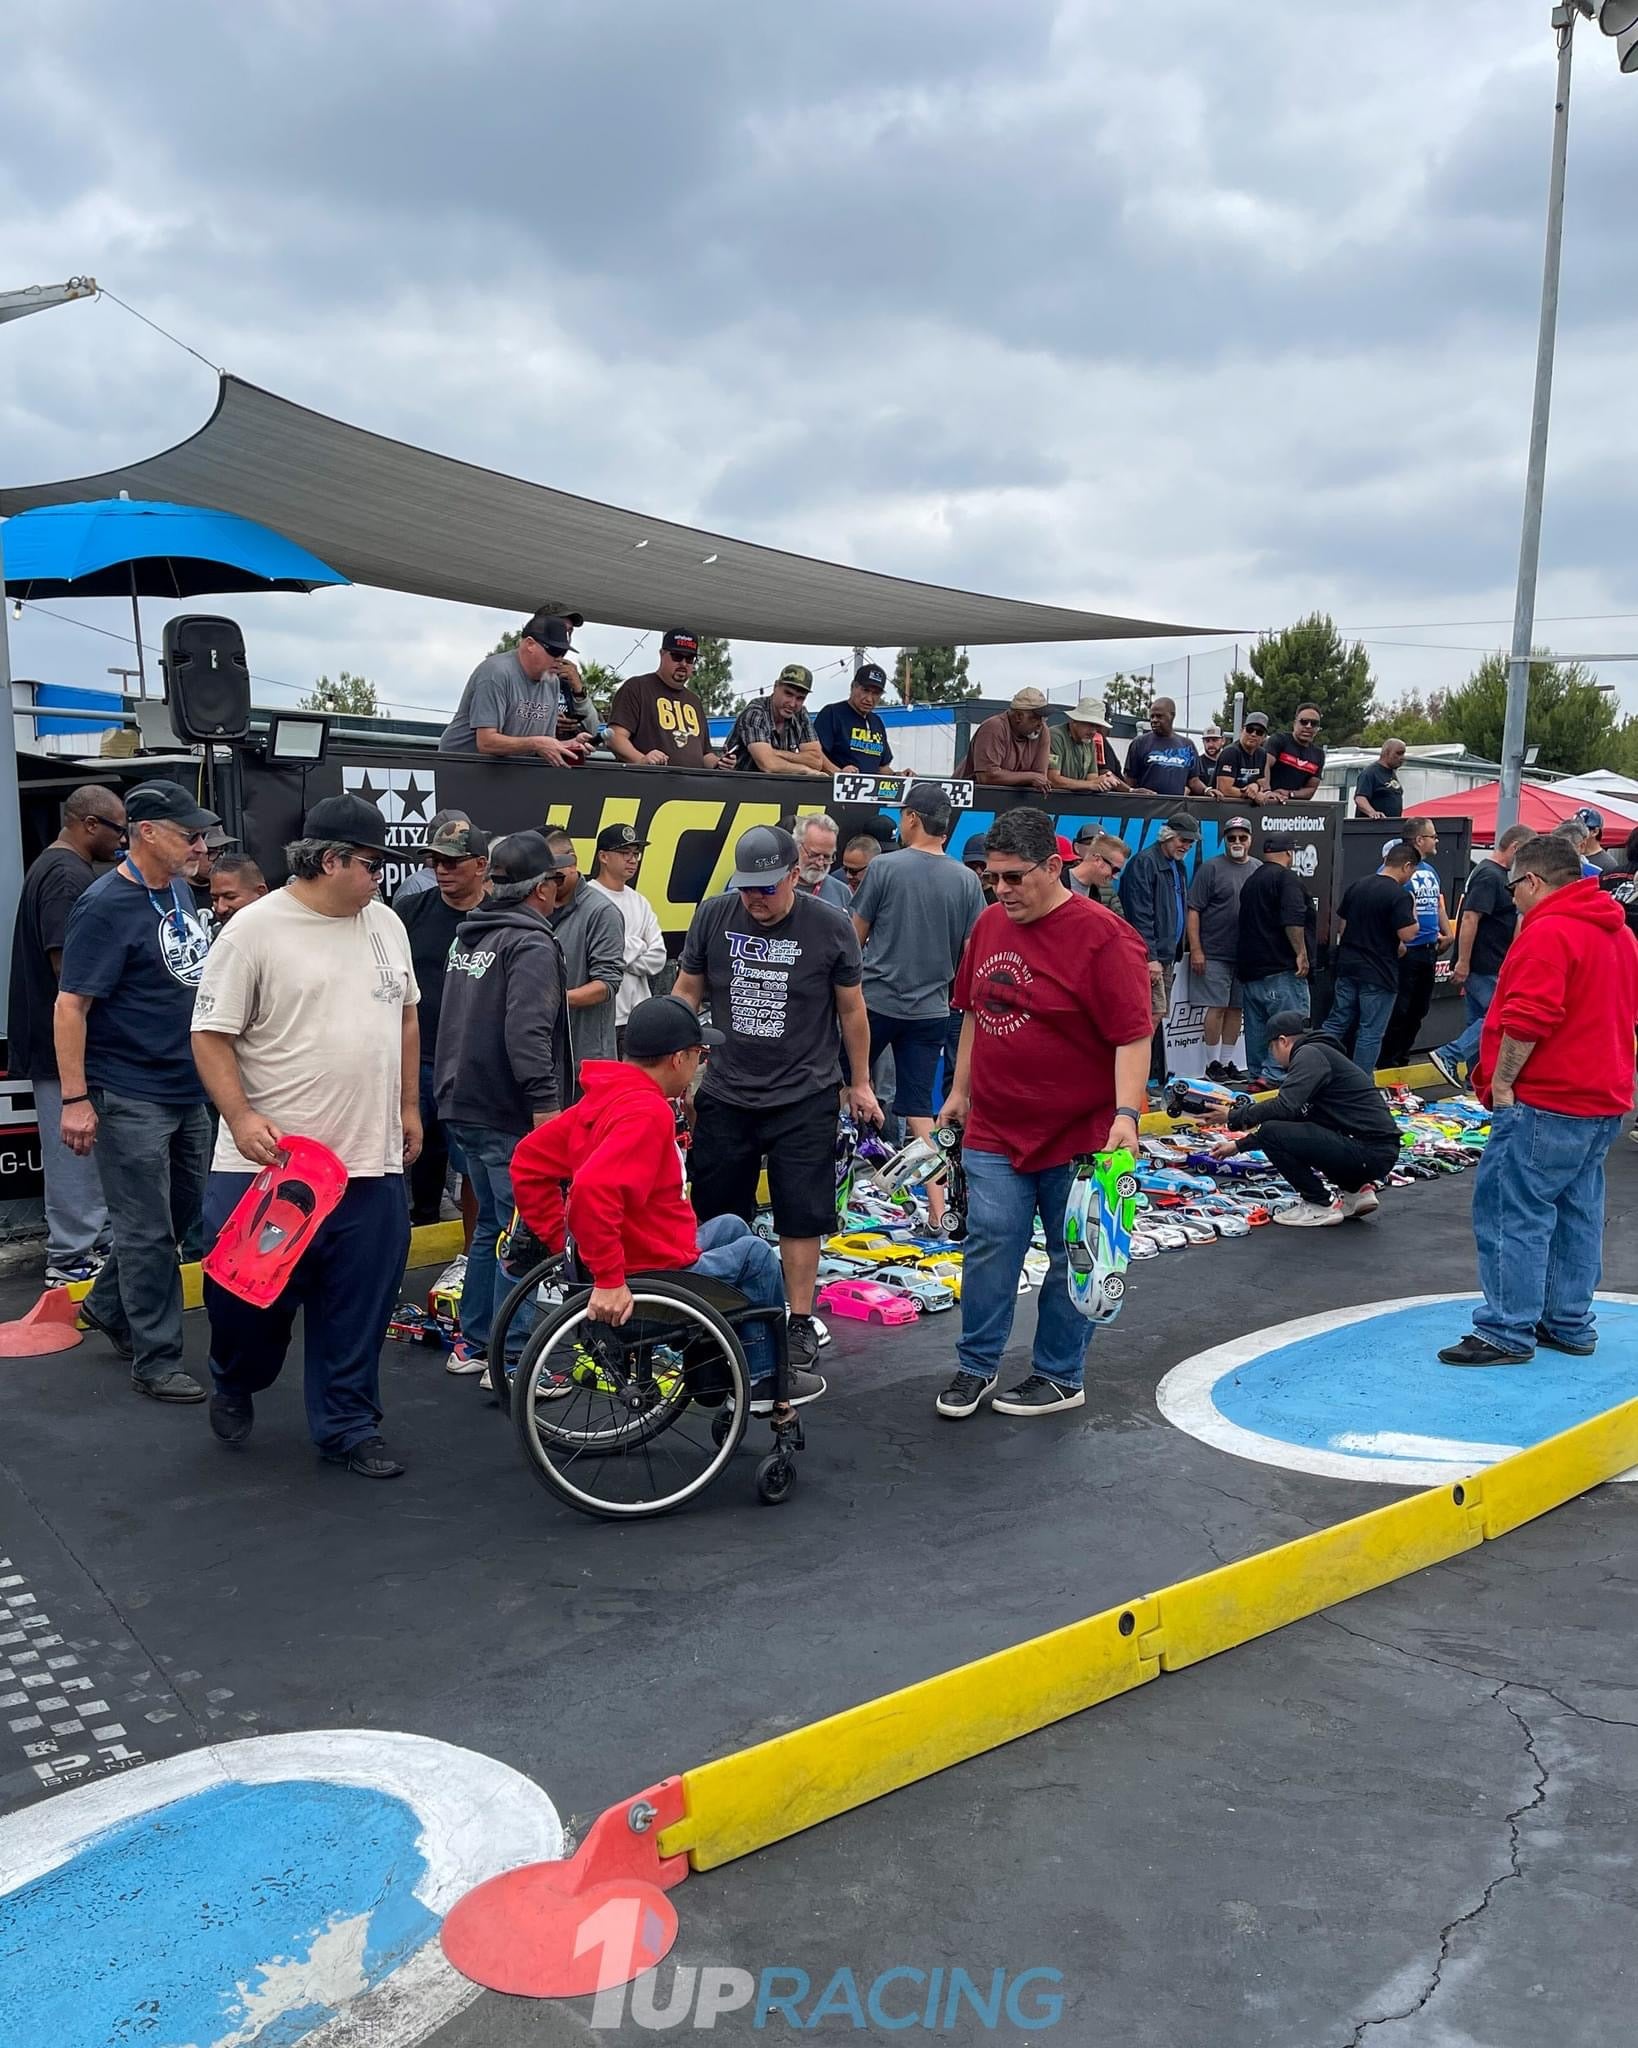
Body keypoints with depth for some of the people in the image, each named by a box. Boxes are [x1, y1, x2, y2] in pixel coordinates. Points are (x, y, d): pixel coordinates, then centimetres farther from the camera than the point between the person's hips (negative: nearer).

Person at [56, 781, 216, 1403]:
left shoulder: (178, 890, 8)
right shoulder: (105, 906, -17)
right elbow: (70, 1006, -18)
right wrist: (75, 1099, -21)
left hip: (186, 1089, 8)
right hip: (130, 1097, -8)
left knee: (182, 1210, 19)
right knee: (149, 1231, 1)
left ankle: (108, 1306, 39)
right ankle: (156, 1361, 12)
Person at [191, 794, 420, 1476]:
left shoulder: (384, 922, 9)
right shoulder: (255, 929, -9)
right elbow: (210, 1034, -9)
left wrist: (409, 1106, 18)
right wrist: (241, 1117, -20)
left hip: (371, 1161, 5)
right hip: (270, 1158, -4)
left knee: (358, 1313, 9)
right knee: (249, 1293, 5)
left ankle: (348, 1426, 23)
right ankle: (235, 1386, 35)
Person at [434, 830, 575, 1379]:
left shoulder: (468, 936, 14)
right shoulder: (531, 944, -15)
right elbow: (527, 1035, -26)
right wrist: (546, 1107, -26)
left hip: (464, 1105, 10)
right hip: (510, 1114, -9)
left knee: (491, 1224, 20)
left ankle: (472, 1345, 26)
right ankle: (511, 1361, 1)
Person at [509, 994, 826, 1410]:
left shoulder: (604, 1098, 4)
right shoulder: (648, 1111, -25)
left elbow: (528, 1161, 9)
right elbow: (593, 1189, -39)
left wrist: (559, 1241, 8)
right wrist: (609, 1280, -33)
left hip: (632, 1255, 9)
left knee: (731, 1227, 27)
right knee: (756, 1254, 13)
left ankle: (751, 1366, 35)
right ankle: (765, 1378, 29)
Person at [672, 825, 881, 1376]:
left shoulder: (831, 929, -9)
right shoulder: (713, 916, -4)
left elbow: (851, 1010, 2)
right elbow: (687, 993, 7)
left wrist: (860, 1084, 9)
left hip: (804, 1098, -2)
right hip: (724, 1093, 3)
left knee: (801, 1216, 2)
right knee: (717, 1216, 11)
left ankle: (800, 1322, 15)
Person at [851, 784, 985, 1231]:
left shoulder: (884, 867, -9)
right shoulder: (966, 880, 0)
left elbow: (856, 937, -2)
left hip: (875, 1001, -3)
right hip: (931, 1007, 4)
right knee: (920, 1107, 7)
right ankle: (936, 1203, 3)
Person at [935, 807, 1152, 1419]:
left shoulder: (1103, 938, -15)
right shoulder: (989, 924, 6)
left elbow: (1133, 1036, -17)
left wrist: (1126, 1114, -24)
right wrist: (960, 1090, 19)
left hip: (1079, 1136, -5)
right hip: (994, 1128, 5)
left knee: (1072, 1257, 8)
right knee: (989, 1243, 6)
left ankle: (1059, 1377, 23)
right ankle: (976, 1366, 20)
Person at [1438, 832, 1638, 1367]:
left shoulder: (1548, 932, -17)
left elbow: (1527, 1019, -26)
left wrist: (1502, 1081, -16)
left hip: (1545, 1102, -10)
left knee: (1514, 1214, -4)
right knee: (1577, 1214, 15)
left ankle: (1507, 1333, -1)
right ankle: (1570, 1324, 24)